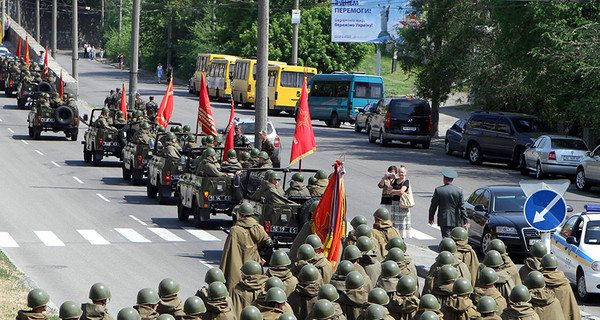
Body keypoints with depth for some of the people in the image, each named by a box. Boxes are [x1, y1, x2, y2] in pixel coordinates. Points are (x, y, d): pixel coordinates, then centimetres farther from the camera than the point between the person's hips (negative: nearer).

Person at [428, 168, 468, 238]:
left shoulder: (438, 190, -7)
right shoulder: (459, 191, -3)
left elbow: (433, 206, -1)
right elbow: (462, 207, -3)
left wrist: (431, 218, 12)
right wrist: (465, 221, 0)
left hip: (444, 220, -2)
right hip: (455, 220, 2)